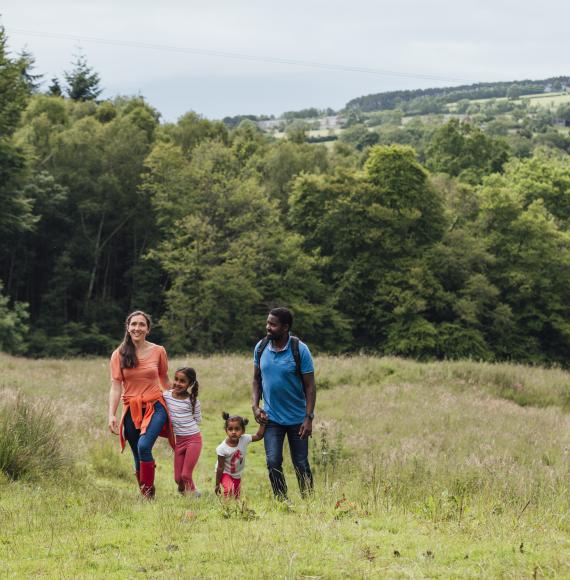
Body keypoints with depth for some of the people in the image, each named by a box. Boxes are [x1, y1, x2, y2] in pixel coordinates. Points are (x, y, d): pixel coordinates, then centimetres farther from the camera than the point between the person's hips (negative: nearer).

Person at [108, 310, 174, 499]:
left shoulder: (158, 351, 3)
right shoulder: (119, 355, 2)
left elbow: (165, 380, 16)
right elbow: (115, 387, -2)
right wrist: (111, 415, -11)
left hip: (155, 407, -2)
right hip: (131, 410, 2)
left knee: (144, 446, -25)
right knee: (138, 457, 7)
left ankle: (149, 492, -17)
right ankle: (144, 497, 21)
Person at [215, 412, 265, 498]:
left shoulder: (244, 439, -19)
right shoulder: (222, 448, -29)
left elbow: (259, 436, -2)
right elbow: (220, 468, -22)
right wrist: (217, 484, -16)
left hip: (237, 475, 5)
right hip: (225, 474, -5)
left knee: (236, 497, 10)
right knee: (229, 489, -31)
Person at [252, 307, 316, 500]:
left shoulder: (300, 350, -14)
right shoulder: (261, 347, -2)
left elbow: (310, 385, -12)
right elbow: (257, 379, 9)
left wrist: (309, 418, -17)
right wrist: (255, 406, -5)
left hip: (297, 418, -3)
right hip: (271, 418, 3)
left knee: (301, 464, 6)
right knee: (273, 463, -4)